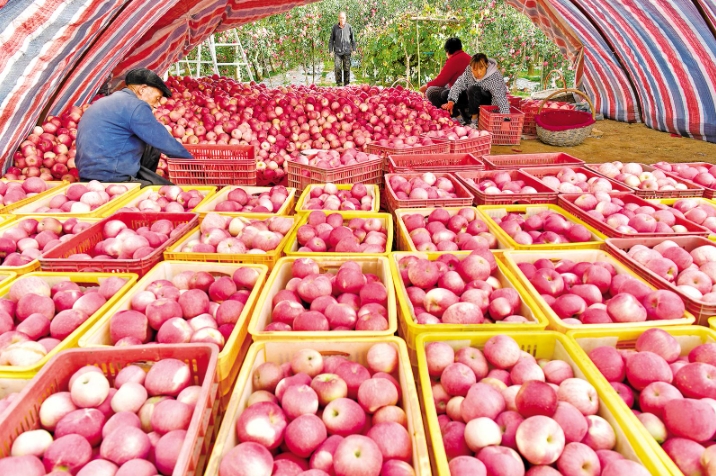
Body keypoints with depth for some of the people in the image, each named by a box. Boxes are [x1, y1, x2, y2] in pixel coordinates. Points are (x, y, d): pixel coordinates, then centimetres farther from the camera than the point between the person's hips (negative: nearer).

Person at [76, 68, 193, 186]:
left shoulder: (114, 101, 16)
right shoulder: (134, 105, -13)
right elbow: (164, 142, -10)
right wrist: (192, 160, 4)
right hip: (108, 180, -10)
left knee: (152, 149, 17)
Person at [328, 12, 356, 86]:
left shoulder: (349, 27, 2)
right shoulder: (335, 27, 2)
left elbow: (353, 39, 9)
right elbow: (331, 40, 6)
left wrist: (354, 49, 1)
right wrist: (330, 50, 0)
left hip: (347, 51, 0)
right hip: (337, 51, 0)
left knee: (347, 68, 0)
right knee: (337, 67, -10)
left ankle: (347, 83, 10)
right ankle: (339, 82, 2)